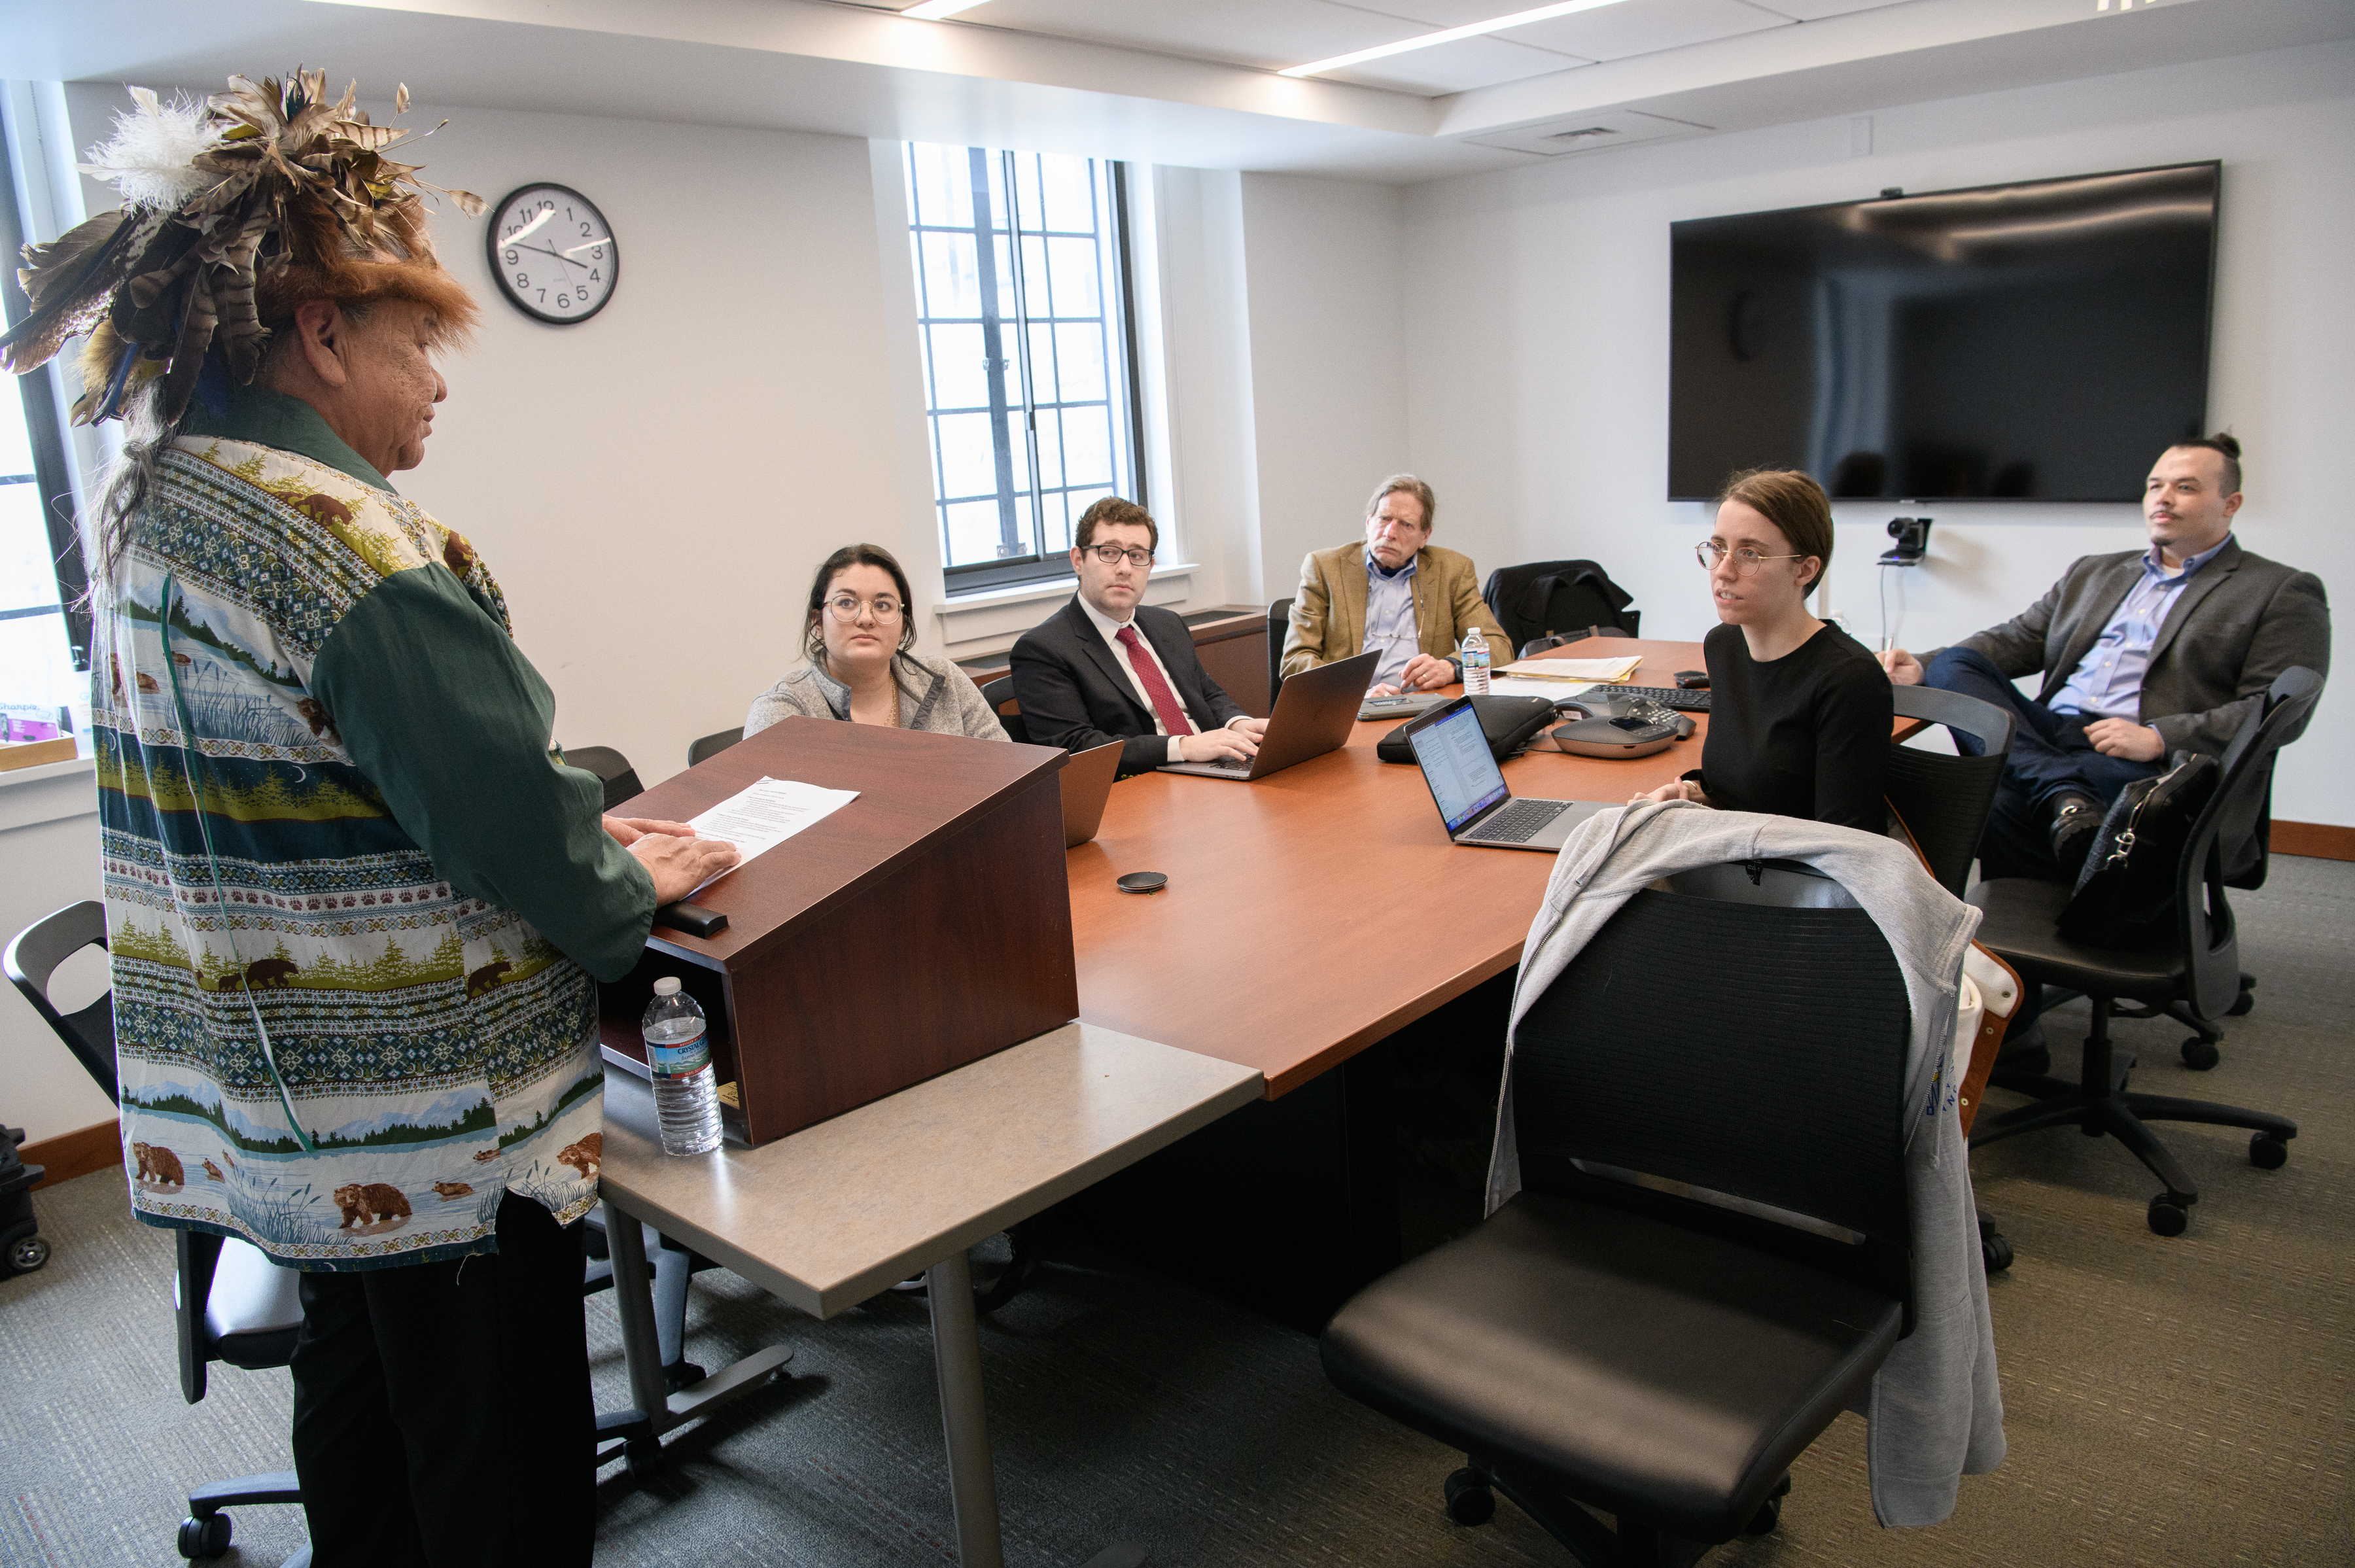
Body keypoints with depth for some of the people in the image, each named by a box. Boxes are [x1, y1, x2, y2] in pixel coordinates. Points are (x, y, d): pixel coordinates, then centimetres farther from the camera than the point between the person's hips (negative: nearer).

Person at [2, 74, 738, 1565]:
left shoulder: (143, 505, 7)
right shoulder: (352, 541, -24)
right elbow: (510, 824, -23)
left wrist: (579, 822, 10)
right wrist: (633, 887, -3)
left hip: (272, 1103, 9)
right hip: (438, 1118, -9)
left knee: (356, 1413, 26)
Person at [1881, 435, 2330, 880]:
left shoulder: (2284, 592, 10)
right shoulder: (2093, 572, 28)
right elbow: (2017, 640, 20)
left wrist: (2159, 739, -18)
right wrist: (1922, 668, 0)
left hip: (2149, 764, -6)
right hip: (2047, 735, 7)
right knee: (1952, 665, -21)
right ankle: (2065, 796, -37)